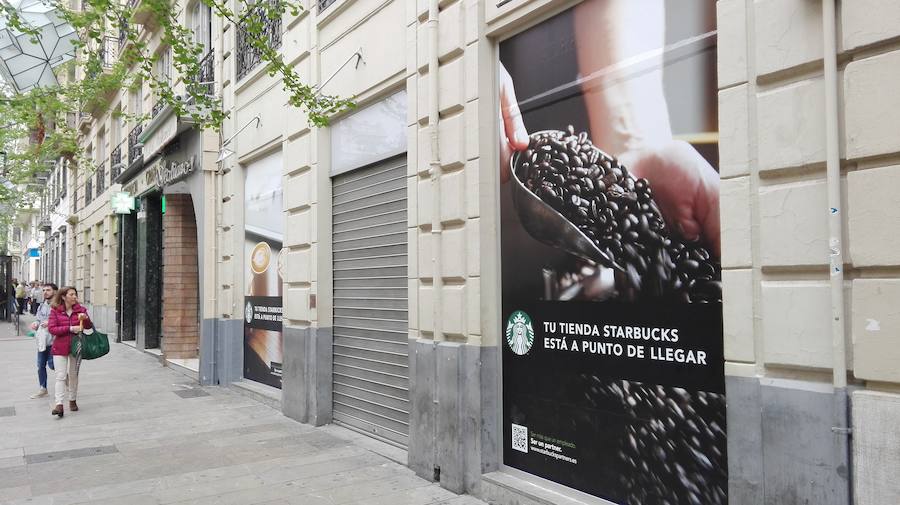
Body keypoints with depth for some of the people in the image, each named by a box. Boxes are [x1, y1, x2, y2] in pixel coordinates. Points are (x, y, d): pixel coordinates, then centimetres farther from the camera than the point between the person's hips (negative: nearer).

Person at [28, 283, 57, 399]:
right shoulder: (42, 306, 14)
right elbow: (38, 318, 23)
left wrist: (50, 323, -26)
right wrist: (36, 324, 2)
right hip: (42, 340, 8)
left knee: (52, 364, -7)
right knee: (41, 365, 12)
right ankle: (43, 389, 24)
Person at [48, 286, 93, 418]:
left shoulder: (81, 310, 3)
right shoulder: (55, 311, -2)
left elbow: (89, 328, 5)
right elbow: (52, 329, -11)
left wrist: (86, 319, -16)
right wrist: (70, 329, -20)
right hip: (60, 348, -2)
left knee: (73, 375, 13)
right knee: (61, 376, -8)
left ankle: (72, 401, 27)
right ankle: (59, 405, -10)